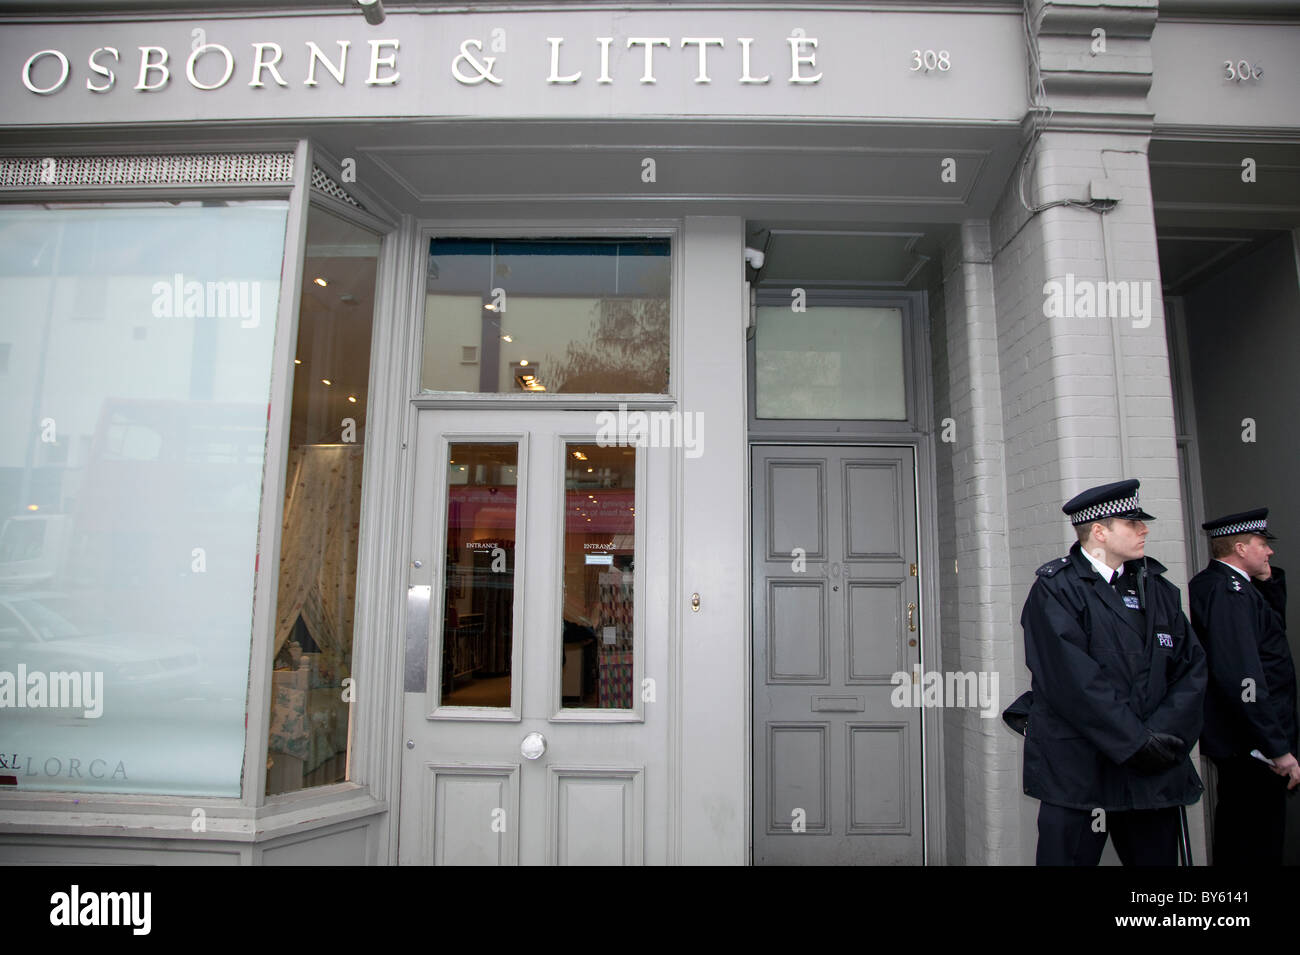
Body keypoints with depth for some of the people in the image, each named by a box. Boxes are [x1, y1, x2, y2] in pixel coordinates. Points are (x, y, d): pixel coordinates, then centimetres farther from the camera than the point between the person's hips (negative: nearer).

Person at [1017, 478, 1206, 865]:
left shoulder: (1158, 589, 13)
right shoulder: (1055, 590, -8)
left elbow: (1192, 667, 6)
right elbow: (1074, 681, -16)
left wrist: (1165, 735, -8)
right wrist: (1136, 742, -15)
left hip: (1157, 775, 6)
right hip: (1077, 775, -6)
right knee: (1071, 855, 1)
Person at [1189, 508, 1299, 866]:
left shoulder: (1220, 584, 12)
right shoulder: (1228, 589, -20)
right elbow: (1242, 677, -27)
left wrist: (1269, 580, 9)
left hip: (1238, 740, 11)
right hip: (1250, 743, -11)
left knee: (1235, 836, 21)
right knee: (1258, 847, -2)